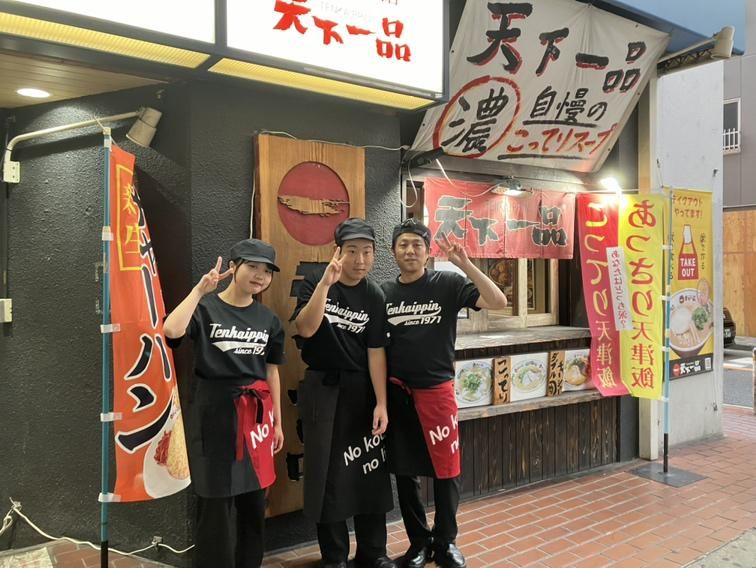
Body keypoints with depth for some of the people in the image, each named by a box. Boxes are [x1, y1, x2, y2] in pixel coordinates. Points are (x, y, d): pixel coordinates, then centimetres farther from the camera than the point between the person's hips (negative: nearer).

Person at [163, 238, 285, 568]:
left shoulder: (268, 319, 8)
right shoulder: (206, 308, -6)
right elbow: (172, 331, -27)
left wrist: (277, 421, 12)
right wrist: (200, 290, -21)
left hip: (256, 412, 5)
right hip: (215, 410, -4)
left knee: (254, 500, 13)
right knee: (215, 502, 3)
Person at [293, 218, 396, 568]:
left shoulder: (374, 297, 0)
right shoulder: (315, 283, -5)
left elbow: (375, 352, -2)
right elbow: (306, 329, -20)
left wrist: (381, 404, -7)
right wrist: (326, 282, -30)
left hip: (362, 388, 2)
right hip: (322, 388, -2)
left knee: (370, 469, 8)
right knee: (327, 471, 4)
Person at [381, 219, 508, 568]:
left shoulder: (448, 284, -4)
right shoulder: (383, 292, 4)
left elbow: (498, 302, -14)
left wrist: (465, 264, -22)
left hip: (436, 388, -2)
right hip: (396, 392, 3)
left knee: (445, 469, 6)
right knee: (404, 471, 11)